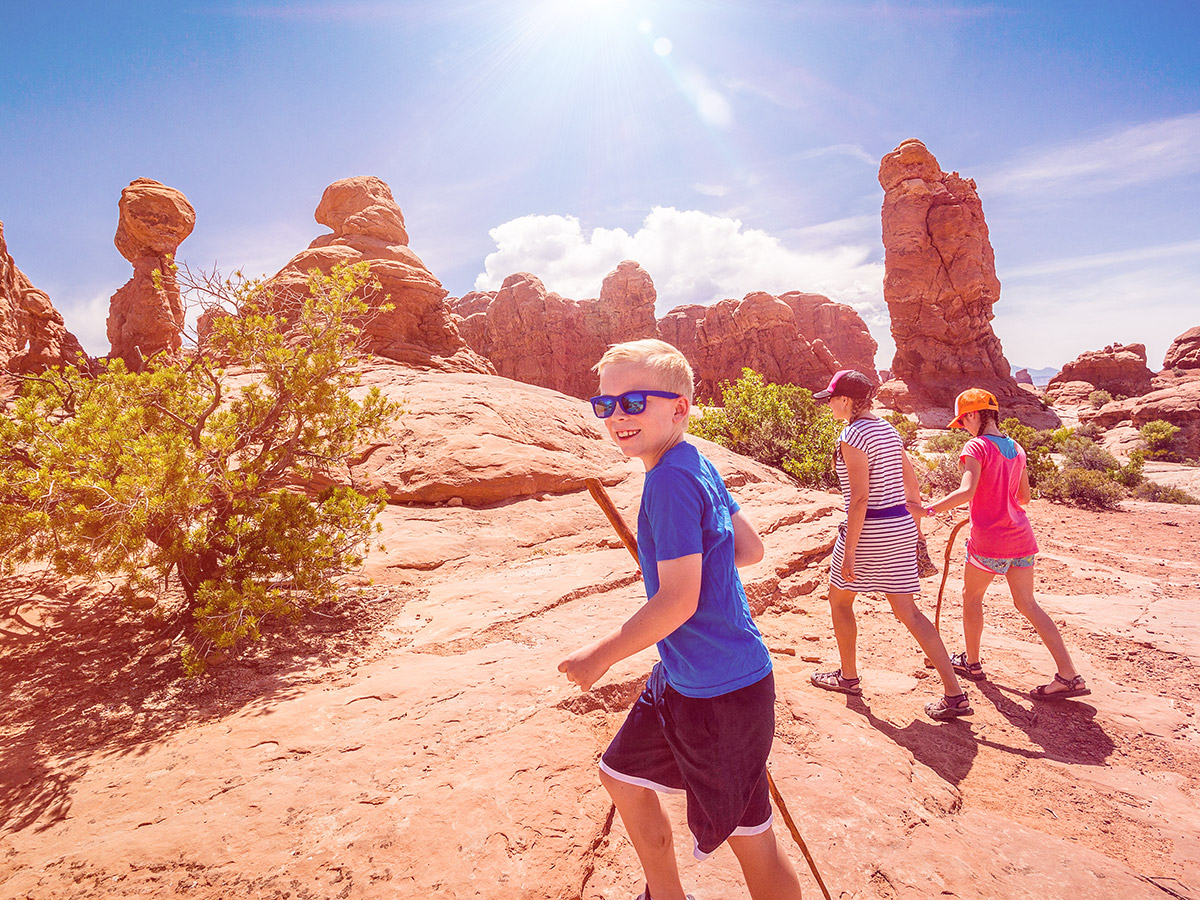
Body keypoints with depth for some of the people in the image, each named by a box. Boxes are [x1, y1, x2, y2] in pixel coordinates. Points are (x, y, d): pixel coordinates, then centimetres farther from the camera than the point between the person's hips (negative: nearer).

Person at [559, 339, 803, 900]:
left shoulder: (671, 480, -24)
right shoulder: (697, 466, 4)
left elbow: (678, 601, -25)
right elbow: (750, 549, 11)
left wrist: (599, 656, -15)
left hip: (721, 691, -10)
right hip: (680, 679, 10)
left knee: (751, 841, 9)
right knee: (621, 775, 24)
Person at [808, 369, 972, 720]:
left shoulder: (852, 435, -15)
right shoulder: (888, 430, 11)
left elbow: (859, 498, -21)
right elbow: (912, 488, 15)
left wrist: (848, 554, -19)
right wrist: (911, 535, 24)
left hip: (868, 530, -8)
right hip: (900, 526, 8)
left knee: (839, 599, 14)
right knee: (907, 611, 11)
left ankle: (848, 676, 28)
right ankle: (955, 694, 9)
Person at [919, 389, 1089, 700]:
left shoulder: (976, 447, -13)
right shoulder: (1016, 449, 9)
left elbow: (966, 491, -27)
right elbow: (1024, 497, 16)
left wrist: (928, 509, -26)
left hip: (989, 540, -6)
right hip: (1021, 537, 7)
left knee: (971, 596, 15)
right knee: (1027, 603, 14)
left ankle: (972, 663, 29)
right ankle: (1070, 675, 12)